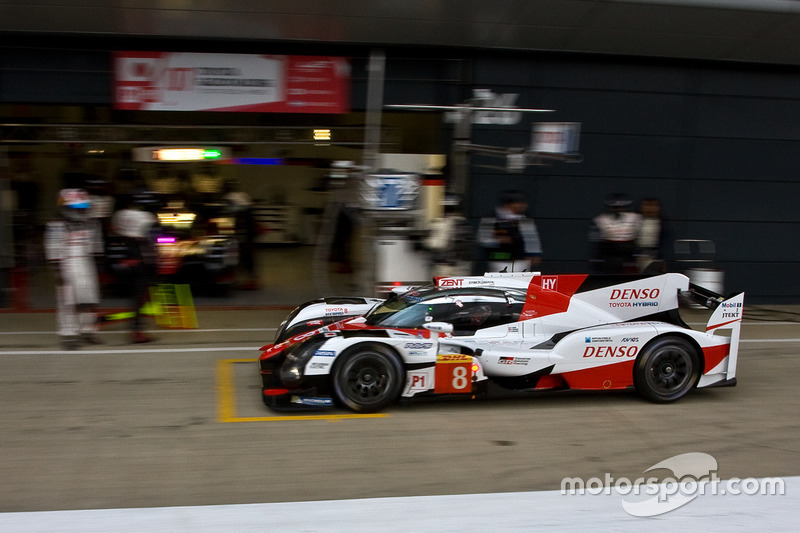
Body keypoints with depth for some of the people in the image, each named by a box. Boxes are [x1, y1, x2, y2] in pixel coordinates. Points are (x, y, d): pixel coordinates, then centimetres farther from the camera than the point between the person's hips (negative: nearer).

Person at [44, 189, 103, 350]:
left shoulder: (91, 225, 12)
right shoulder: (57, 226, -7)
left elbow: (96, 247, 20)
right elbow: (53, 251, -10)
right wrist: (58, 270, -14)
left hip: (86, 266, 6)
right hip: (67, 267, -6)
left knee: (89, 301, 7)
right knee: (68, 303, -4)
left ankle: (87, 331, 21)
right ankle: (68, 335, 3)